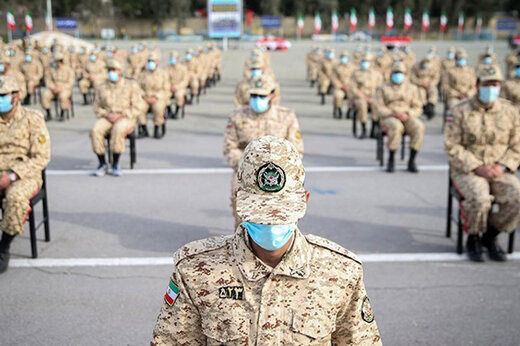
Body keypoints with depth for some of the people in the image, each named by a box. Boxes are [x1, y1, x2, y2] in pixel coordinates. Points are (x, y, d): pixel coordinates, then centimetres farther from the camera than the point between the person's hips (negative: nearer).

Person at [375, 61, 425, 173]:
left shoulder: (412, 88, 13)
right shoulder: (384, 88, 8)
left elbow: (417, 108, 9)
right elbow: (378, 107, 1)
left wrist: (407, 115, -13)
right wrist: (393, 113, -16)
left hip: (407, 118, 2)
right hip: (389, 118, -2)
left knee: (419, 127, -32)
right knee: (396, 127, -39)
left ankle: (412, 161, -25)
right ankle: (391, 160, -26)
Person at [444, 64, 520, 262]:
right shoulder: (460, 111, -3)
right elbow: (452, 147, -7)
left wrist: (502, 166, -10)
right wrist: (478, 167, -16)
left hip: (499, 171, 3)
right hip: (466, 171, -3)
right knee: (480, 198, -33)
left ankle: (490, 237, 2)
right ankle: (472, 239, -4)